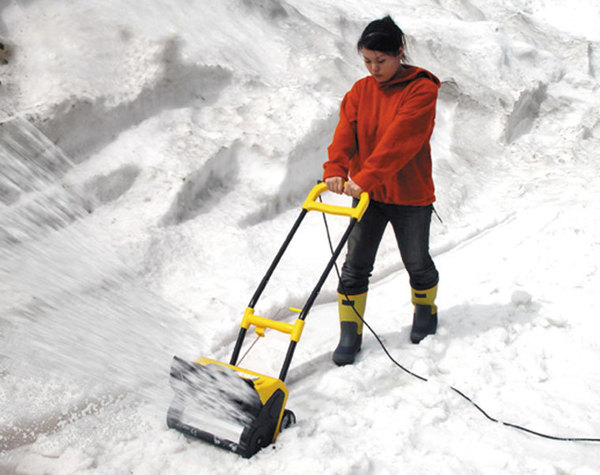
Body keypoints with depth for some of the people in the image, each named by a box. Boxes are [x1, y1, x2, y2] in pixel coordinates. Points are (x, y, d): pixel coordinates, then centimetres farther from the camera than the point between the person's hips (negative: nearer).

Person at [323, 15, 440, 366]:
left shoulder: (422, 89, -13)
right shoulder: (361, 91, 3)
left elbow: (399, 140, -26)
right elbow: (346, 131, -10)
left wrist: (367, 177, -35)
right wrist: (335, 169, -29)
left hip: (410, 195, -3)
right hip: (367, 194, 4)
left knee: (417, 262, 12)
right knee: (355, 265, 1)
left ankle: (426, 310, 42)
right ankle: (350, 335, 12)